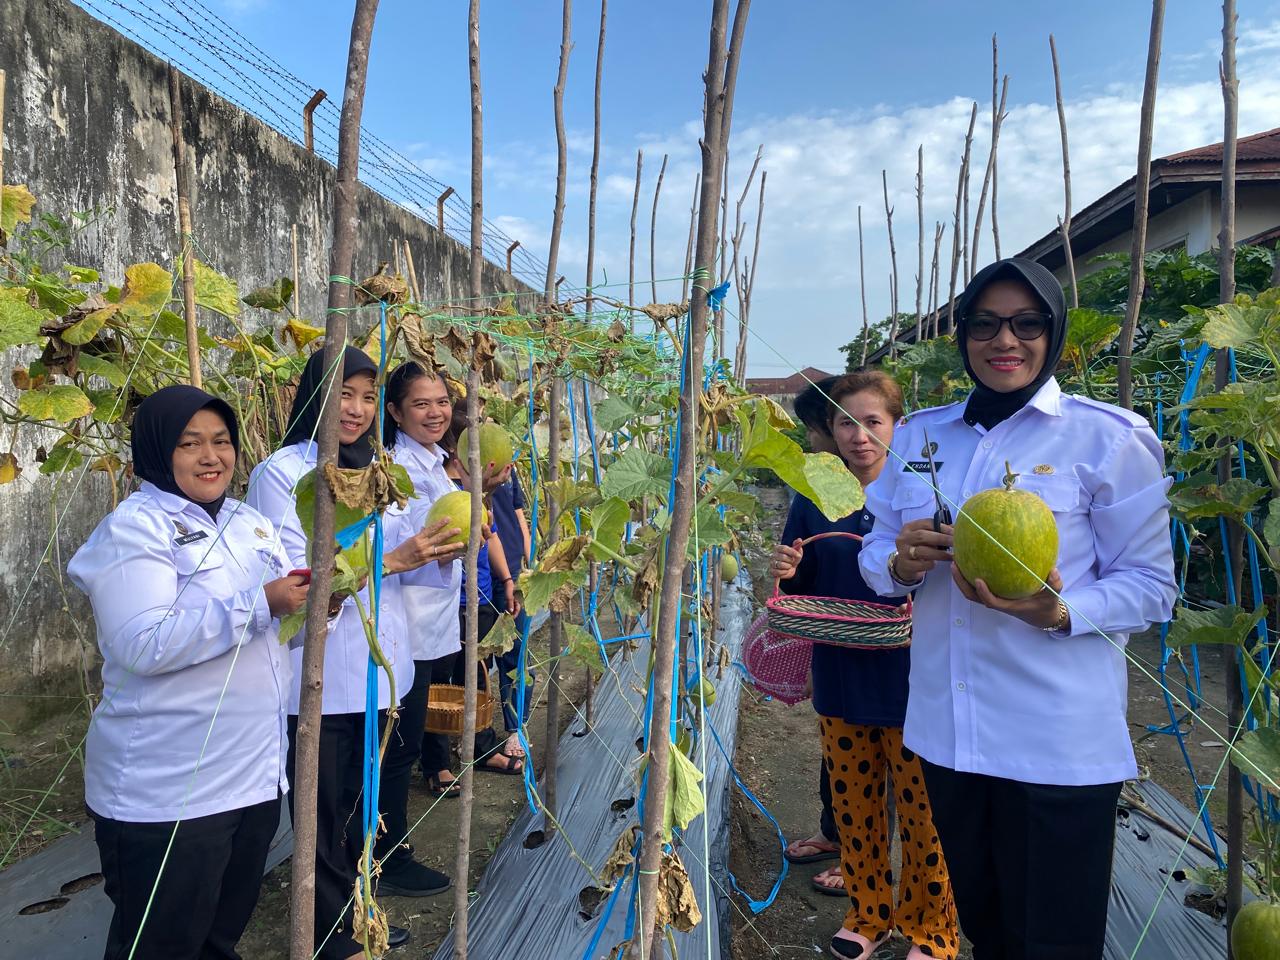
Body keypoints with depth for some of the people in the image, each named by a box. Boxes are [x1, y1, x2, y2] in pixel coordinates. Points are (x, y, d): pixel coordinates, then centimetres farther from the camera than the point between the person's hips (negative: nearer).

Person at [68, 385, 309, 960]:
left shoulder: (250, 523, 11)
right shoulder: (133, 528, -12)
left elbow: (278, 626, 16)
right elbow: (145, 645, -24)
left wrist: (315, 600, -6)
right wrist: (260, 604, -26)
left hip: (254, 775, 7)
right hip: (169, 791, -7)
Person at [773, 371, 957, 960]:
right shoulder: (815, 499, 2)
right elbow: (797, 593, 9)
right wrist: (786, 574, -12)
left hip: (912, 684, -3)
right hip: (840, 683, 3)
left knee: (923, 815, 8)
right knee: (854, 808, 16)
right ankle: (868, 912, 39)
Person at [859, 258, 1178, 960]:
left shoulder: (1107, 437, -6)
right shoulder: (919, 434, 7)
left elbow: (1151, 586, -6)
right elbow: (876, 553, 11)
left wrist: (1058, 612, -25)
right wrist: (901, 564, -13)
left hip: (1060, 744, -4)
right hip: (945, 728, 5)